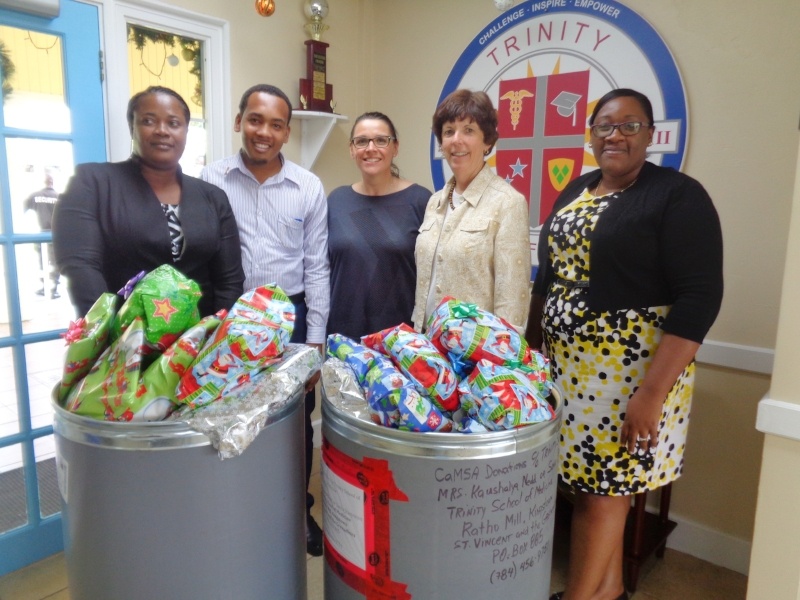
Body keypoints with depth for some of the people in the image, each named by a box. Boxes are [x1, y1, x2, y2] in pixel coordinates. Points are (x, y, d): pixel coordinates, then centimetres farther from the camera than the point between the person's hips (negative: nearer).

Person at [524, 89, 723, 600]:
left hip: (630, 370, -6)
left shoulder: (678, 195, -10)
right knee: (602, 483, 16)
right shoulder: (577, 189, 11)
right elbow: (549, 277, 16)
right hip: (566, 364, 7)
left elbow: (700, 297, -16)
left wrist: (652, 392, -22)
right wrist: (530, 348, 13)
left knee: (600, 490, 3)